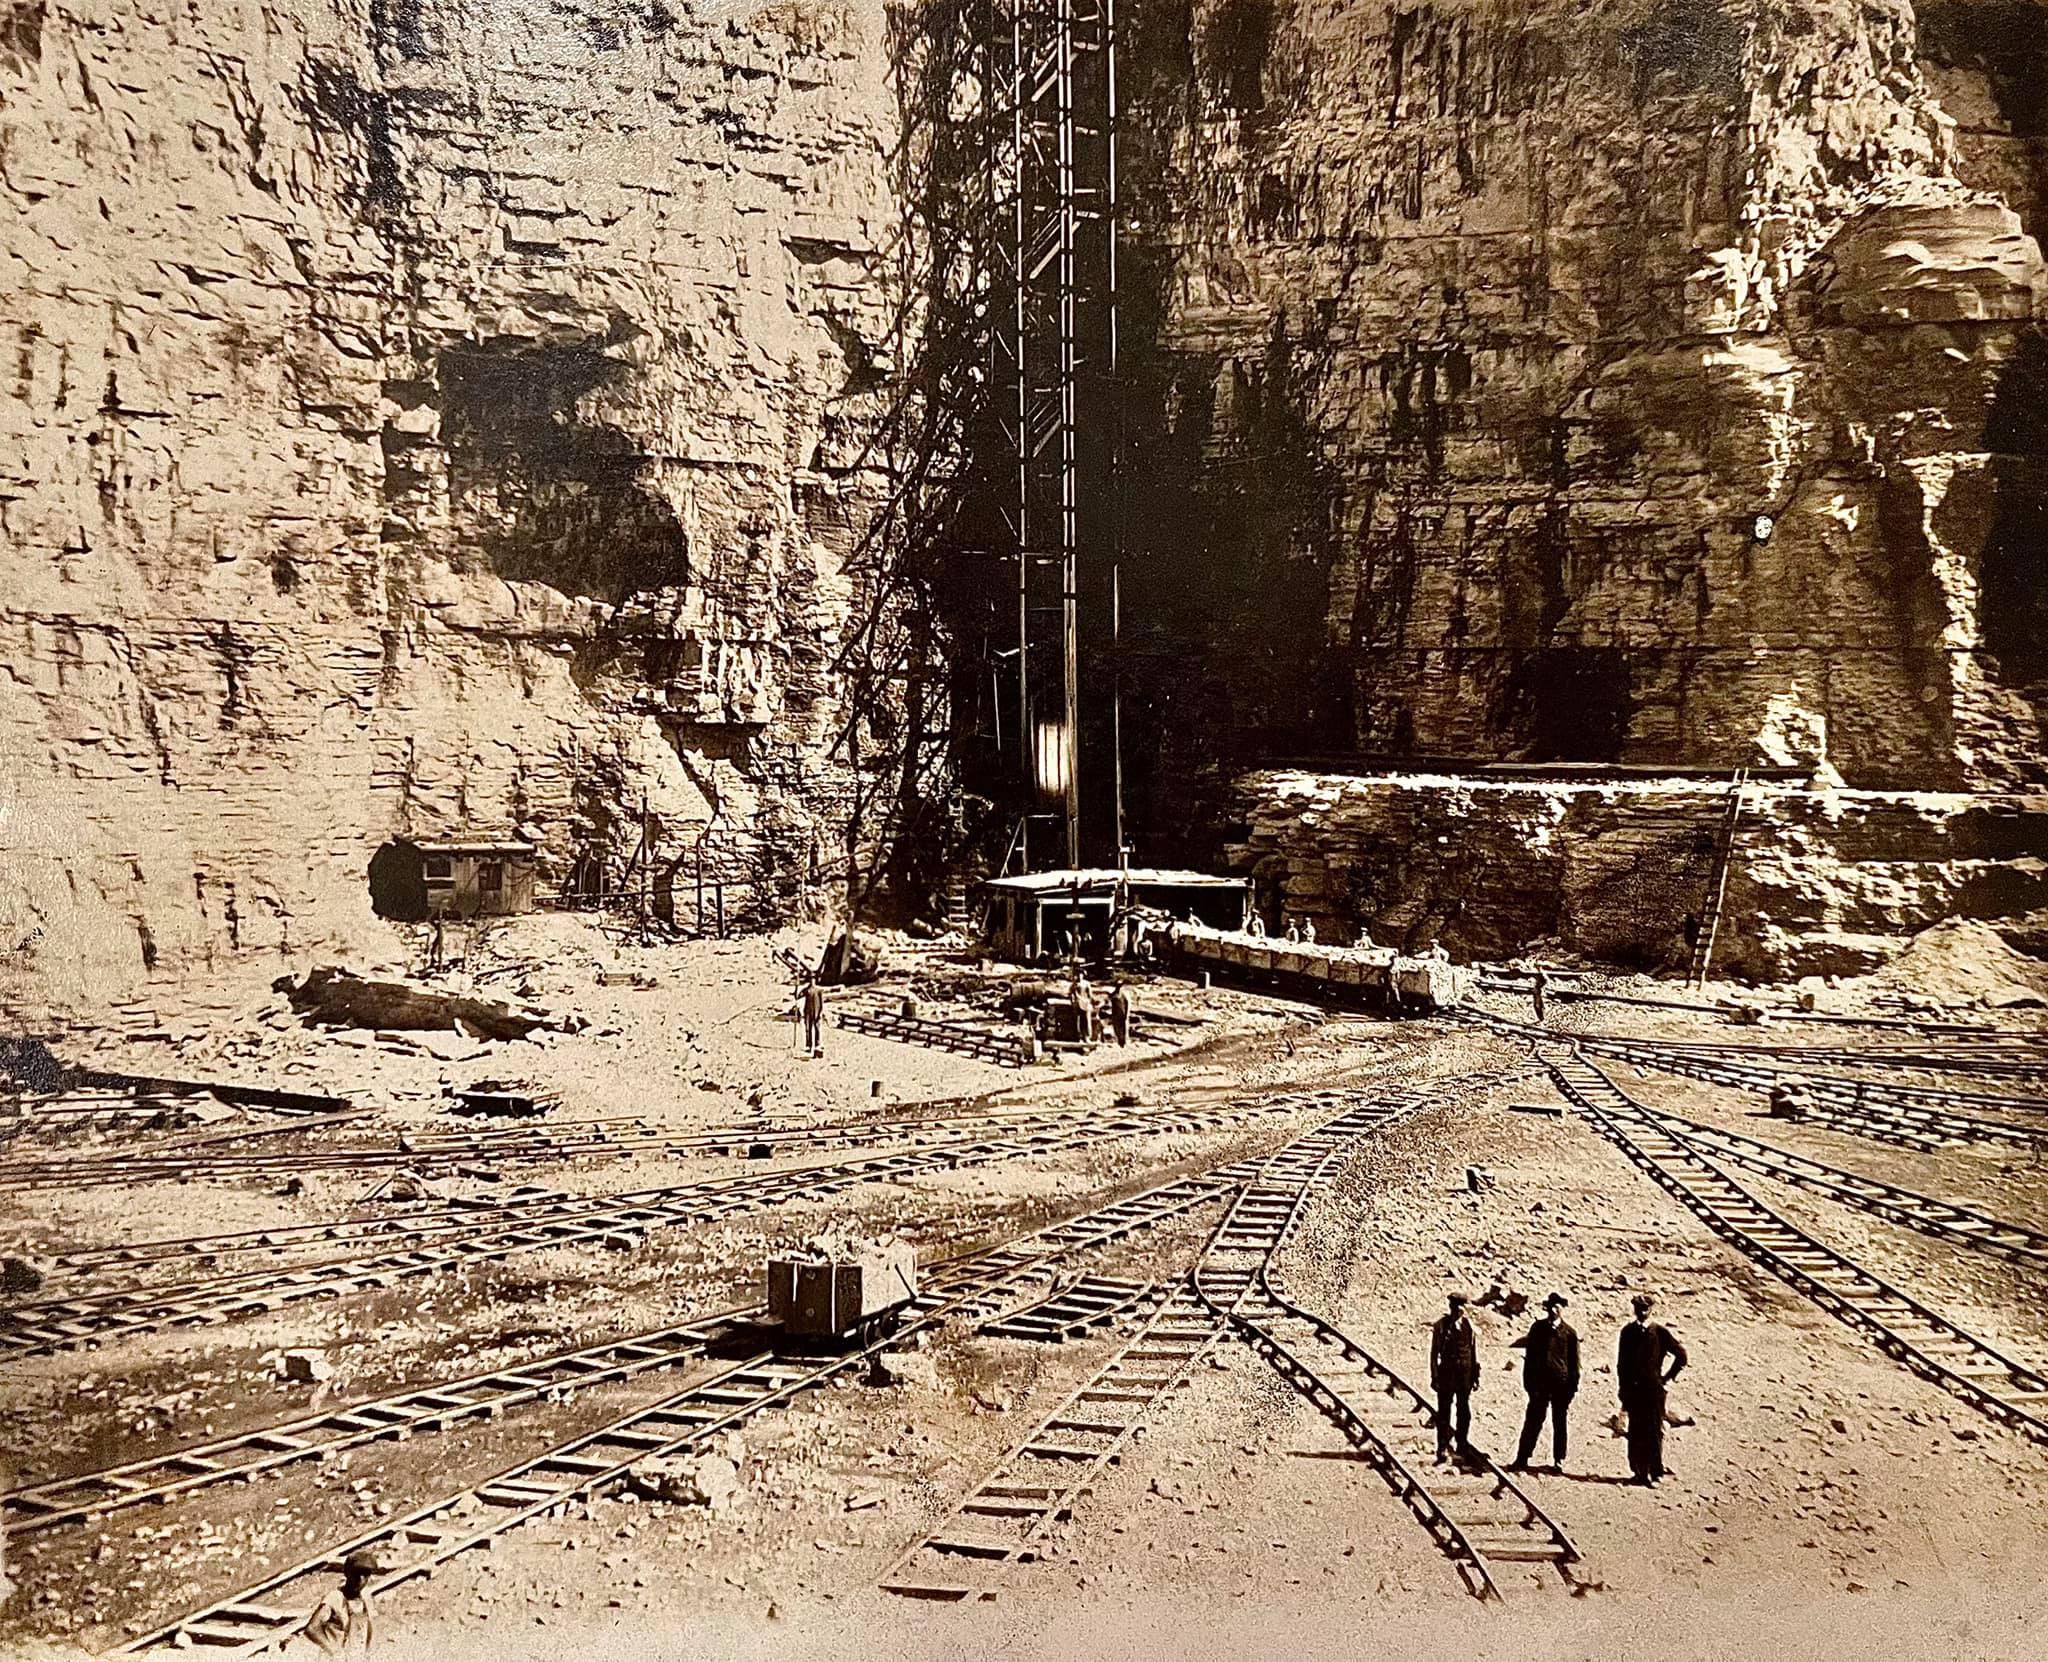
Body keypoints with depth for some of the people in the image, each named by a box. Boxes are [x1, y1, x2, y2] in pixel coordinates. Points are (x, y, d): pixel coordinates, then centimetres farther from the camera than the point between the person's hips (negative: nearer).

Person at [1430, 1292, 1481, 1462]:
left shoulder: (1469, 1325, 3)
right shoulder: (1441, 1325, -5)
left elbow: (1475, 1352, 9)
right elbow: (1434, 1353, -3)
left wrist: (1476, 1376, 8)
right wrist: (1434, 1377, -6)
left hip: (1465, 1373, 3)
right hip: (1446, 1373, -3)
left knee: (1464, 1411, 11)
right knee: (1444, 1412, 0)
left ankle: (1463, 1445, 26)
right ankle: (1443, 1449, 6)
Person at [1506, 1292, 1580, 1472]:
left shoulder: (1569, 1333, 1)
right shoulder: (1537, 1328, 4)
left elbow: (1574, 1363, 4)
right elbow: (1530, 1356, 5)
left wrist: (1572, 1389, 0)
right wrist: (1530, 1384, 0)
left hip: (1561, 1384, -1)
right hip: (1540, 1382, 1)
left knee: (1559, 1424, 8)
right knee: (1532, 1422, 0)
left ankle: (1558, 1460, 19)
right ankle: (1522, 1459, 4)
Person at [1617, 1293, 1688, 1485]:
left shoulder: (1660, 1331, 1)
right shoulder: (1627, 1332, 8)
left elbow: (1681, 1354, 8)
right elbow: (1621, 1363, 10)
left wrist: (1668, 1377, 6)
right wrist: (1623, 1390, 6)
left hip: (1654, 1388, -2)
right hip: (1633, 1388, 2)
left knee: (1655, 1430, -5)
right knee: (1636, 1431, 1)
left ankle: (1656, 1469, 0)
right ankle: (1640, 1471, 7)